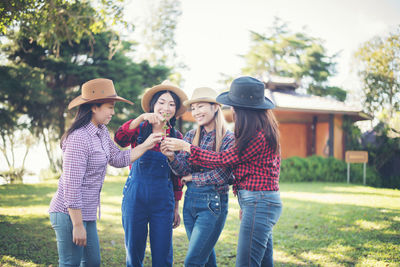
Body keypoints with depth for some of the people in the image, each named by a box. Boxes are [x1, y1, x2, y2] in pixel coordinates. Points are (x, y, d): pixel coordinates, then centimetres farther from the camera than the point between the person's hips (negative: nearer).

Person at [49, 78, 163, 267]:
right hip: (69, 214, -9)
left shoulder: (101, 132, 8)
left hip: (87, 213, 9)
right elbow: (71, 186, -21)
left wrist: (146, 145, 12)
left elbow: (118, 159, 17)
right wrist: (78, 225, -19)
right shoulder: (79, 139, -21)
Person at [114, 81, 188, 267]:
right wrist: (142, 118, -33)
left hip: (162, 199, 1)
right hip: (135, 196, -1)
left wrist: (176, 207, 12)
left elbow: (177, 175, 11)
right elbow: (119, 139, -21)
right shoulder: (140, 128, 2)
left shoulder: (176, 137, 6)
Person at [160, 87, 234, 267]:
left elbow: (221, 176, -15)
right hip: (190, 200, 6)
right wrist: (171, 157, -19)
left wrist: (192, 177, -6)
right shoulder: (191, 136, 7)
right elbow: (183, 170, -1)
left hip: (213, 203, -6)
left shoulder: (228, 139, -9)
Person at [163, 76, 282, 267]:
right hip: (263, 203, 10)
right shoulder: (264, 130, 12)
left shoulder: (258, 137, -19)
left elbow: (222, 160, -11)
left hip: (258, 204, -10)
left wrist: (185, 147, -4)